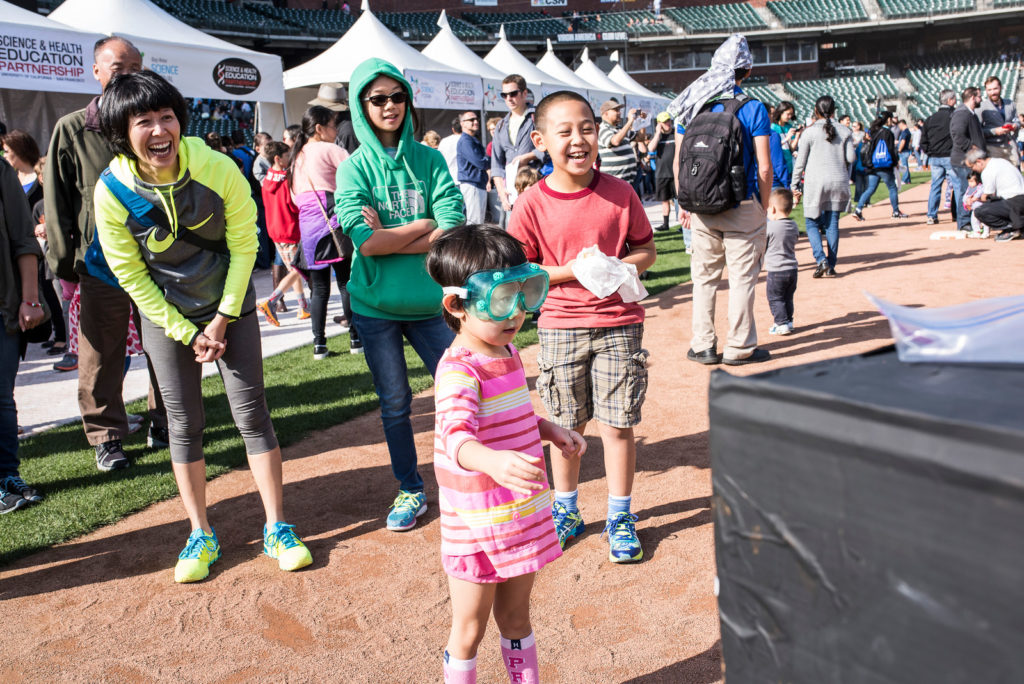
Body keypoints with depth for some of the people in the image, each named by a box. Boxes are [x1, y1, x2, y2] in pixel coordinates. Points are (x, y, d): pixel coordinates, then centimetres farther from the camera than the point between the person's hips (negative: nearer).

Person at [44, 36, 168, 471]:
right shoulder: (72, 130, 2)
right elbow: (56, 202, 4)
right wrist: (64, 261, 1)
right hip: (100, 266, -1)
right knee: (102, 358, 5)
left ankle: (163, 425, 23)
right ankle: (106, 437, 18)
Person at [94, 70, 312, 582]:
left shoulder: (218, 169, -18)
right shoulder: (112, 191, -16)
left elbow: (244, 245, -9)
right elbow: (131, 275, -8)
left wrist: (223, 319, -9)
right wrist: (186, 333, -9)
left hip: (232, 307, 0)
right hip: (165, 317, 1)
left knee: (252, 412, -2)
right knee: (184, 423, 4)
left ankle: (276, 527, 9)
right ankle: (201, 534, 18)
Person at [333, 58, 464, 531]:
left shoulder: (429, 160, 1)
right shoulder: (354, 167, -2)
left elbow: (455, 231, -11)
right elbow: (365, 241, -16)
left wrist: (390, 239, -15)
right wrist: (424, 225, -8)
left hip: (429, 300, 1)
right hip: (375, 304, -1)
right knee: (394, 403, 10)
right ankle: (410, 491, 26)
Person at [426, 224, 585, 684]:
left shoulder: (507, 351, 4)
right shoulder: (458, 370, -23)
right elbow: (458, 437, -41)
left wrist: (550, 430, 7)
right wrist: (493, 461, -60)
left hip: (524, 516, 8)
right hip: (477, 529, -7)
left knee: (515, 615, 24)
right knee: (469, 629, 11)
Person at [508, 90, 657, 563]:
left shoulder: (619, 192, -3)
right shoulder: (532, 204, -7)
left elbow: (646, 249, 6)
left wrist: (620, 267, -15)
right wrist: (568, 271, -17)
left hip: (618, 323, 0)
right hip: (560, 326, 0)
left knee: (618, 422, 4)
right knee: (566, 425, 12)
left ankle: (620, 516, 22)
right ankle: (566, 510, 32)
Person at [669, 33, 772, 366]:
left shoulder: (689, 105, 4)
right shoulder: (753, 108, -6)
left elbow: (678, 161, 5)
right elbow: (764, 168, -8)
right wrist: (763, 207, 3)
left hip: (701, 207, 4)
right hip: (742, 206, -3)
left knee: (704, 277, 13)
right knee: (742, 277, 6)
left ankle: (703, 346, 17)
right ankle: (739, 347, 14)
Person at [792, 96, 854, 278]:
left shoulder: (810, 132, -4)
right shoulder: (844, 131, 5)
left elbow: (800, 162, -2)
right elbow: (851, 158, 3)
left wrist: (795, 185, 6)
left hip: (815, 181, -3)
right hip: (839, 181, 3)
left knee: (811, 222, 6)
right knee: (832, 223, 8)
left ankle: (821, 260, -12)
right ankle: (831, 266, 8)